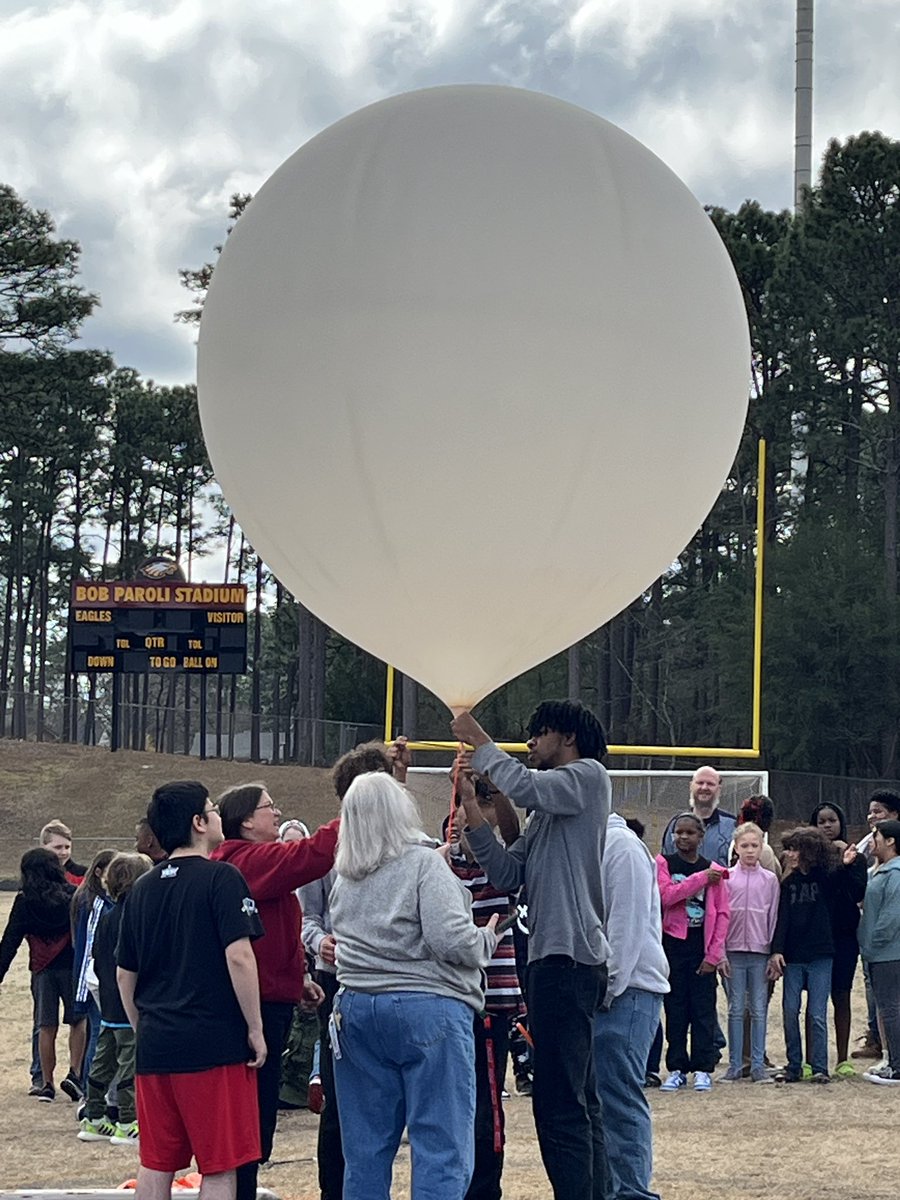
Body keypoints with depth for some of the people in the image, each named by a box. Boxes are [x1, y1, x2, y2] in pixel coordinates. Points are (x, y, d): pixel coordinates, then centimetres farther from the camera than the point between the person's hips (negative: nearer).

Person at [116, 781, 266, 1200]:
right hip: (214, 1041, -6)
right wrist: (255, 1029, -10)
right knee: (220, 1165, -1)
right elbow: (239, 957, -17)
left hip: (155, 1047, 6)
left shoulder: (142, 888, 10)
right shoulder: (221, 878, -9)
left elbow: (125, 974, 15)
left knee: (156, 1163, 11)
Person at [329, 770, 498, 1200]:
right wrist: (487, 939, 1)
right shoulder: (424, 863, -8)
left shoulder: (344, 878, 11)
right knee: (443, 1149, -3)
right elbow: (451, 939, -17)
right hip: (427, 1009, -6)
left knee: (365, 1150, 10)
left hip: (356, 1011, 6)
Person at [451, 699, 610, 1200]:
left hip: (570, 957, -10)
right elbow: (508, 873, 13)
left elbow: (522, 786, -20)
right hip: (557, 956, 10)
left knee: (559, 1102, -13)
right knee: (579, 1100, 14)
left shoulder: (589, 775, -3)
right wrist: (471, 803, 7)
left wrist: (478, 740, -5)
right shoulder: (548, 809, 23)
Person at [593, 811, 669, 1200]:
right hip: (594, 991, 9)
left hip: (625, 992, -9)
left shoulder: (622, 846, -10)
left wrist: (609, 988, -15)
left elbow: (628, 924, -15)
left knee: (619, 1097, -8)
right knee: (597, 1096, 10)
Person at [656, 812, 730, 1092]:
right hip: (673, 945, 0)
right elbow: (667, 895, -15)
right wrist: (701, 878, -18)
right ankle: (677, 1069, 9)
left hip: (702, 947, 0)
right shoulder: (663, 863, 3)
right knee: (675, 1009, 4)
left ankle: (702, 1069, 6)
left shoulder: (713, 870, 4)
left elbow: (722, 914, 1)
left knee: (703, 1009, 1)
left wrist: (714, 954, -6)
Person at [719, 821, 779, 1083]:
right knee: (736, 1009, 4)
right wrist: (720, 953, -3)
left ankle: (758, 1065, 6)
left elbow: (774, 917, 5)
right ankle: (735, 1065, 7)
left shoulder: (770, 879, 4)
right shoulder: (727, 877, 3)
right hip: (734, 951, 0)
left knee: (759, 1010, 3)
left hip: (760, 952, 0)